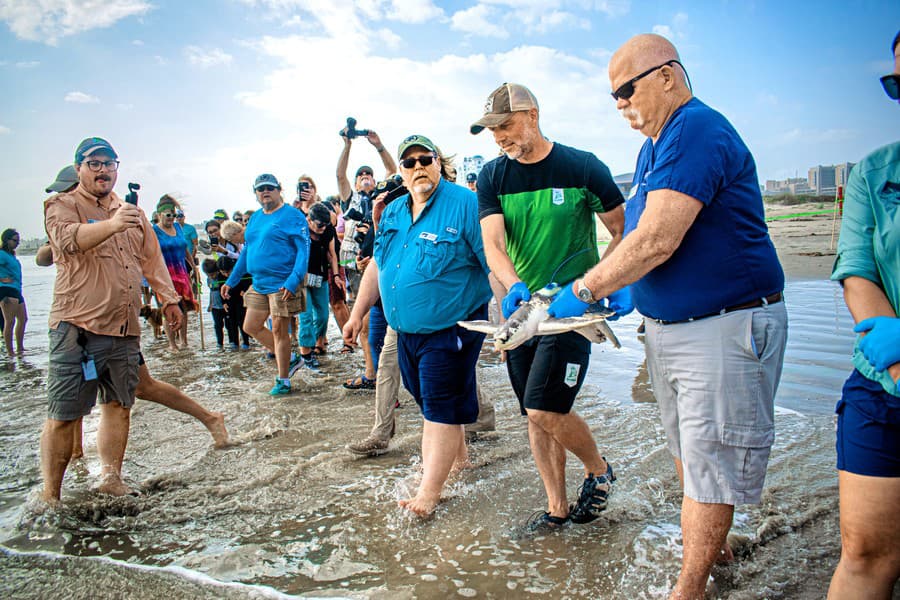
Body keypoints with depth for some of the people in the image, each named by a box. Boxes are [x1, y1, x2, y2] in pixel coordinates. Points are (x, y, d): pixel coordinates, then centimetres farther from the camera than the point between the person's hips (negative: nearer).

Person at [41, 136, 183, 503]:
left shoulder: (131, 212, 19)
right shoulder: (62, 206, -2)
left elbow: (152, 259, 24)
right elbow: (69, 238, -24)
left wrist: (168, 298, 21)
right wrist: (112, 224, -42)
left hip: (125, 328, 6)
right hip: (78, 326, -6)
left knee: (119, 405, 10)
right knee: (63, 414, -3)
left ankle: (111, 478, 22)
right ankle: (49, 496, 7)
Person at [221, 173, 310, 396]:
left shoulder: (292, 216, -8)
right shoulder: (255, 218, 15)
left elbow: (303, 251, -14)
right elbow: (247, 251, 21)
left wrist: (293, 281, -25)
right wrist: (231, 281, 18)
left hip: (283, 285, -8)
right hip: (258, 284, 8)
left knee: (279, 331, 0)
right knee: (251, 327, 11)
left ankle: (283, 381, 15)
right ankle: (290, 360, 26)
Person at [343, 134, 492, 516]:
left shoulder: (465, 205, -13)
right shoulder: (393, 212, 9)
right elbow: (377, 265, 17)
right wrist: (357, 313, 16)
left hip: (450, 330, -7)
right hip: (406, 330, 8)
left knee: (440, 408, -1)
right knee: (428, 400, 20)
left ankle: (429, 490, 10)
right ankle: (458, 455, 43)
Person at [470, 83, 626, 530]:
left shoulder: (583, 167, -6)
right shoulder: (492, 177, 3)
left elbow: (624, 232, 2)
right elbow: (492, 244, -9)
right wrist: (513, 285, -29)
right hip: (519, 307, 5)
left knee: (545, 410, -13)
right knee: (534, 414, 9)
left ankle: (598, 470, 17)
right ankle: (557, 507, 26)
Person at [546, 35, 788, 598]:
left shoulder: (697, 130, -18)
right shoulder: (654, 147, 13)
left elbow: (657, 240, -26)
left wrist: (584, 291, -17)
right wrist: (621, 293, 3)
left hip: (724, 328, -10)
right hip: (666, 327, 10)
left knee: (709, 462, 2)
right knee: (687, 451, 20)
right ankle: (712, 546, 40)